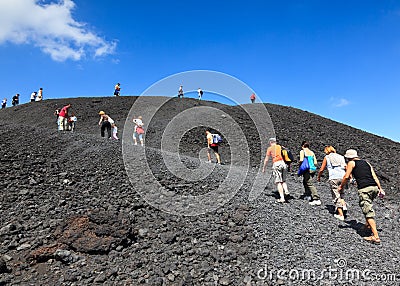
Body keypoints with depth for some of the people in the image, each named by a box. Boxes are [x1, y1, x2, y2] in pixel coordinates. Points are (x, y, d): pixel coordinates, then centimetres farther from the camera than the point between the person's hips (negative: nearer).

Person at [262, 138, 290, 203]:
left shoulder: (270, 148, 8)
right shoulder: (280, 147, 20)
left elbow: (266, 159, 7)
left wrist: (263, 168, 16)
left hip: (276, 164, -4)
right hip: (283, 163, 4)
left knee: (278, 182, -2)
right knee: (283, 180, 19)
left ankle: (282, 198, -7)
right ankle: (286, 190, -6)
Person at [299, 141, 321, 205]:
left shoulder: (302, 151, 0)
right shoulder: (312, 152, 16)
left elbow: (301, 160, -15)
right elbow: (315, 162, 12)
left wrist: (299, 162, 4)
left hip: (307, 169, -7)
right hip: (313, 169, 7)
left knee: (310, 184, -9)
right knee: (305, 182, 25)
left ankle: (317, 199, -16)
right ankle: (308, 195, 31)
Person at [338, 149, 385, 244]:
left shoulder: (351, 163, 6)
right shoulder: (366, 162, 23)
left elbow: (346, 177, -2)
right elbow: (374, 176, 15)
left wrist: (341, 186, 12)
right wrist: (380, 188, 12)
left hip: (364, 189, -7)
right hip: (374, 187, 7)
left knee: (368, 211, -7)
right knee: (368, 206, 31)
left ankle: (376, 237, -12)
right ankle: (368, 224, 43)